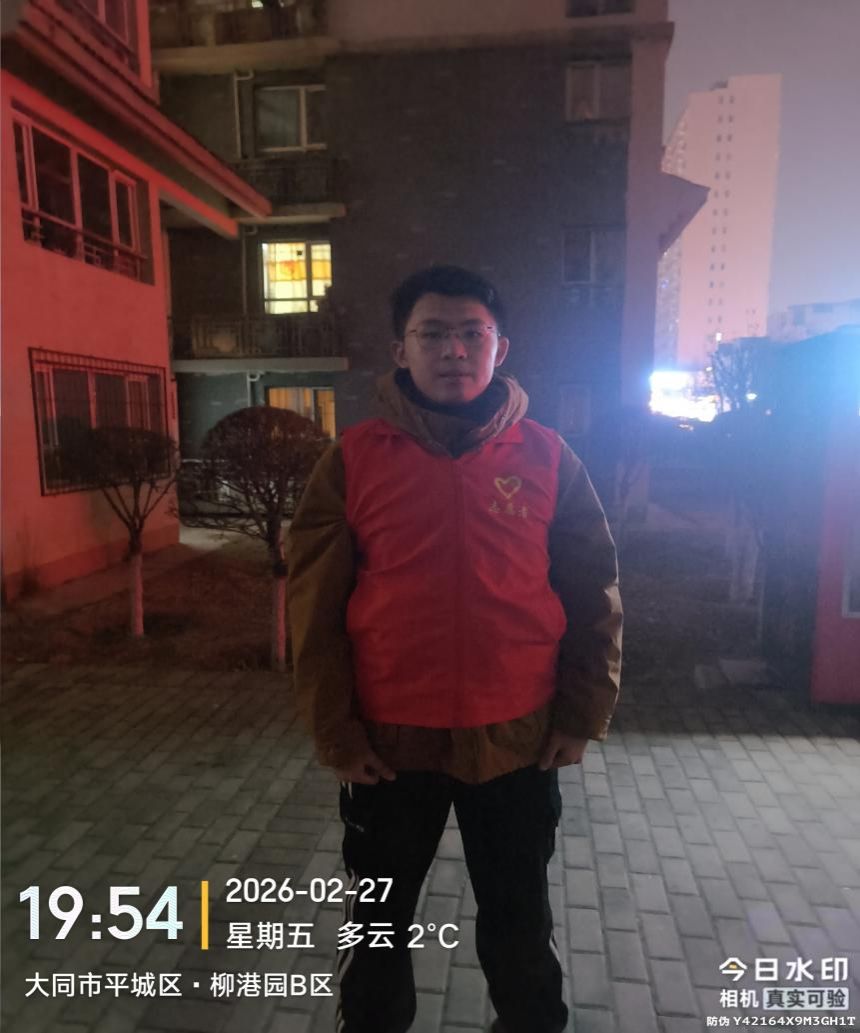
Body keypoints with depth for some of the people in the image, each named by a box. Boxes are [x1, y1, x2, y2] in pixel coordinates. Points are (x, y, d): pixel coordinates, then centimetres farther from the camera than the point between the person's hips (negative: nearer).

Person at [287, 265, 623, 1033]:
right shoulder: (353, 459, -7)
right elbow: (314, 604, -5)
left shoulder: (546, 457, -4)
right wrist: (335, 730, -6)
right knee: (378, 919, 22)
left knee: (520, 919, 24)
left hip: (518, 739, 1)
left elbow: (594, 591, 1)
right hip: (387, 741, 0)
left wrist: (583, 713, 0)